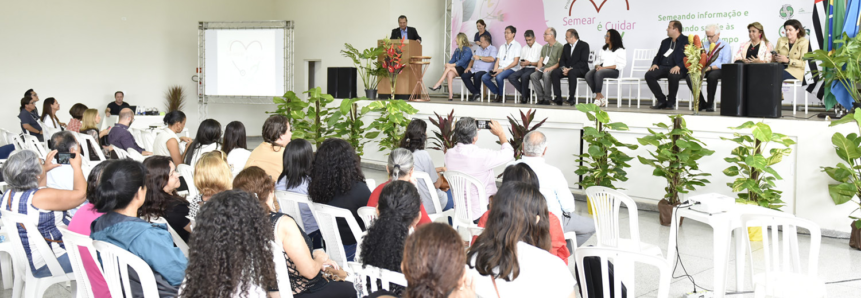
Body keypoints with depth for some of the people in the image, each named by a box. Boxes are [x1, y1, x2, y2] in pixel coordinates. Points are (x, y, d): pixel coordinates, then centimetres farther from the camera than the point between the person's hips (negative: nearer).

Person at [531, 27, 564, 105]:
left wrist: (550, 68, -20)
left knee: (546, 75, -38)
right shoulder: (544, 47, 21)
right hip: (544, 69, 6)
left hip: (553, 69, -6)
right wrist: (539, 67, -1)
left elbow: (559, 62, -8)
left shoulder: (560, 47, -1)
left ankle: (547, 99, -27)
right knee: (533, 76, -24)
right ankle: (541, 98, -20)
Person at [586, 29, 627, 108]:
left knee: (598, 73, -38)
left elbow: (620, 65, -7)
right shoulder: (603, 49, 26)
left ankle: (598, 98, -32)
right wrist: (598, 66, -5)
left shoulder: (620, 50, 6)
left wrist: (603, 67, -15)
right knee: (588, 75, -28)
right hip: (601, 68, 6)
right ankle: (601, 97, -26)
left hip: (613, 71, -6)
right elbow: (598, 61, 22)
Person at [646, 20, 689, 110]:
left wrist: (678, 66, -24)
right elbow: (658, 56, 25)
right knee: (649, 75, -23)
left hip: (677, 68, -6)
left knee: (673, 76, -40)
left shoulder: (686, 41, 4)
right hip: (663, 67, 6)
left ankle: (671, 102, -17)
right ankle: (661, 100, -10)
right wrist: (654, 64, 2)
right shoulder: (665, 42, 25)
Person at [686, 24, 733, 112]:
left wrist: (710, 67, -23)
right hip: (703, 70, 4)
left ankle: (710, 104, -23)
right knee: (689, 76, -25)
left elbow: (725, 63, -8)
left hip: (718, 70, -4)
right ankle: (701, 103, -15)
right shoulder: (704, 44, 21)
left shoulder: (725, 45, 6)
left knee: (712, 75, -40)